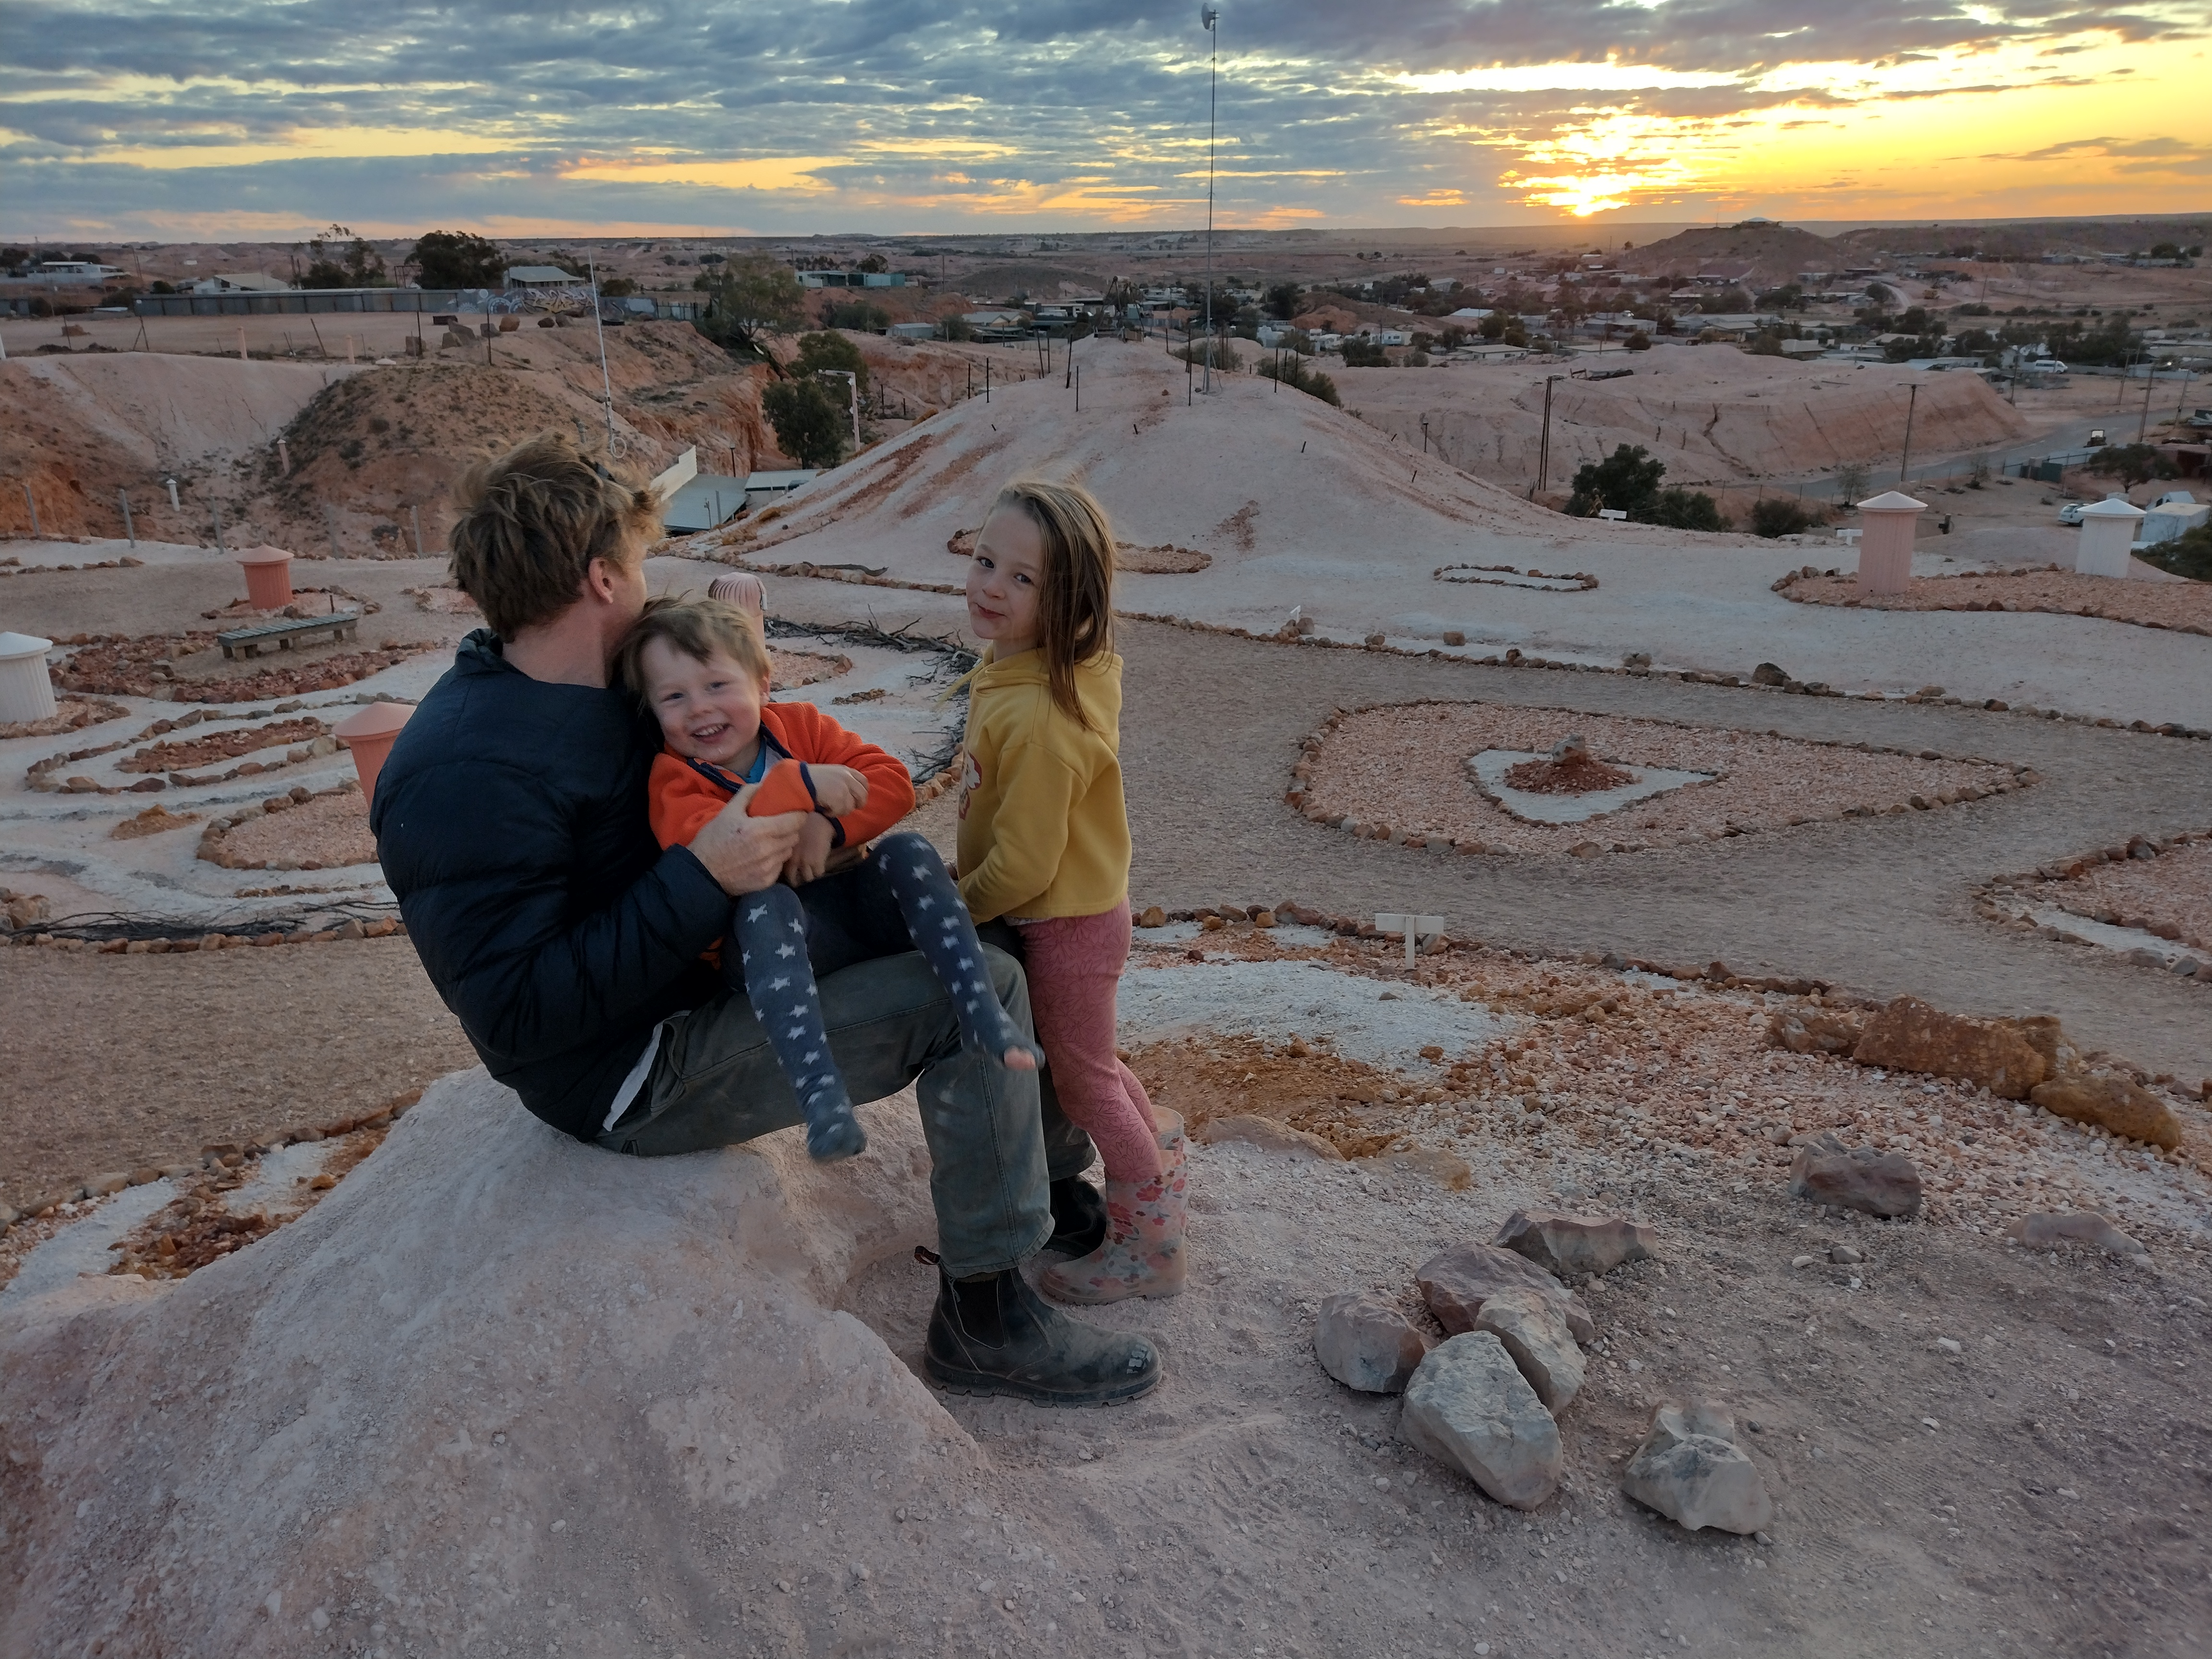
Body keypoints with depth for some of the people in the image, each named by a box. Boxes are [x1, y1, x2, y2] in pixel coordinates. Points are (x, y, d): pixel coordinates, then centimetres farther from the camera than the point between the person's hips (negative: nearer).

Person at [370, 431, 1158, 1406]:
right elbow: (517, 1012, -30)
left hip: (701, 978, 10)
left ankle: (1056, 1175, 27)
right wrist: (703, 878, -32)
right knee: (978, 994, -18)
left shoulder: (584, 694, 4)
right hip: (639, 1077, -10)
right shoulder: (466, 778, -26)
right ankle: (985, 1320, -5)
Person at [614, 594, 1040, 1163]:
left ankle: (982, 1014, -34)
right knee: (764, 903, -36)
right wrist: (801, 785, -33)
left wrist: (827, 824, -21)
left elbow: (892, 783, -3)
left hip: (855, 903, 4)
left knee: (908, 851, -23)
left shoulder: (800, 725, 6)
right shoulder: (674, 779, -5)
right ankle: (820, 1092, -50)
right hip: (773, 945, -3)